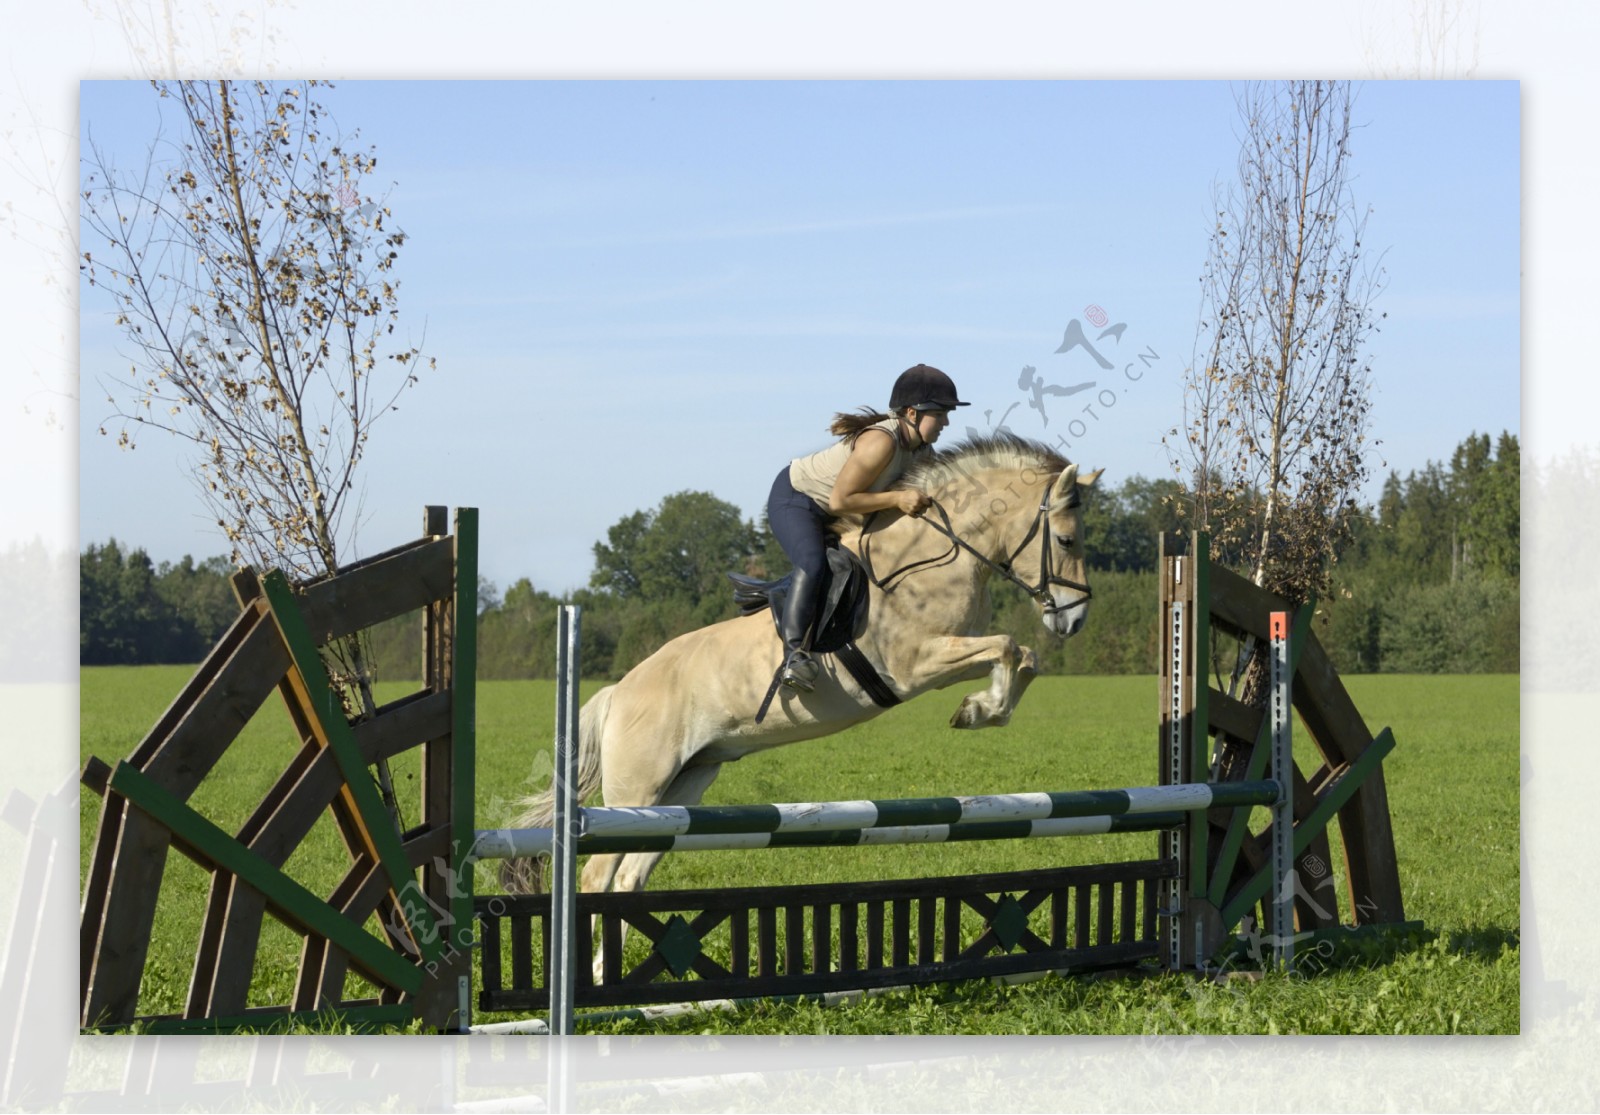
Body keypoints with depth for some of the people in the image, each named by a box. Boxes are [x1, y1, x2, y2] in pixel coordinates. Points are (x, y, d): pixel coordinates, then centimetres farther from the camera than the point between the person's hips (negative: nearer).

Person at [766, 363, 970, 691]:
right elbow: (839, 500, -33)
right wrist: (897, 499, -35)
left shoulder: (923, 451, -4)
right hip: (794, 499, -10)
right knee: (812, 563, -32)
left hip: (834, 517, 10)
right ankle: (794, 654, -37)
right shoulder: (881, 442, -33)